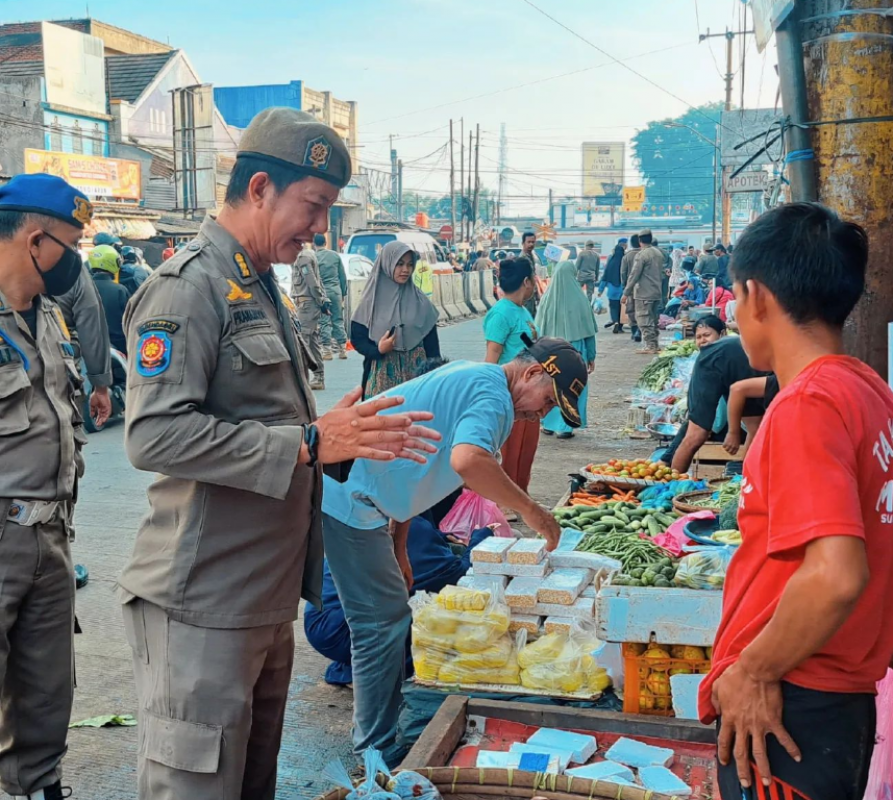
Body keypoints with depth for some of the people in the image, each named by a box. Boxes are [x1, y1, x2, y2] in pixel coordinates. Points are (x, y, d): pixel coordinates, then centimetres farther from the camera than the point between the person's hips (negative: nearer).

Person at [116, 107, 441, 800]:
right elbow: (155, 435, -26)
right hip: (203, 607, -9)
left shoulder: (262, 287, 16)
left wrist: (352, 438, 8)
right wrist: (309, 444, -25)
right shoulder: (189, 286, -15)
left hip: (268, 596, 9)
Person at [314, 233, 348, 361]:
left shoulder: (314, 257, -5)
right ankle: (342, 349, 10)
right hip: (336, 291, 4)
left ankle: (327, 350, -2)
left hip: (322, 292, -4)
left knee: (324, 322, 0)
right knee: (338, 321, 9)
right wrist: (343, 293, 17)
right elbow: (343, 276, 10)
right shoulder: (335, 255, 7)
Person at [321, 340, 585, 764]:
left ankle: (376, 740, 29)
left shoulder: (470, 377, 18)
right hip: (350, 498, -11)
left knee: (386, 617, 17)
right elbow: (467, 460, -36)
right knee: (383, 622, -3)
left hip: (346, 491, 11)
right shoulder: (493, 394, -13)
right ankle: (378, 754, 8)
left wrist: (397, 551, 19)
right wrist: (530, 510, -23)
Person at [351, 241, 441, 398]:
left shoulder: (420, 301, 4)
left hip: (417, 374, 1)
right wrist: (378, 350, -17)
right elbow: (356, 337, 2)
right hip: (383, 376, -1)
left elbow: (431, 342, 5)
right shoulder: (371, 301, -1)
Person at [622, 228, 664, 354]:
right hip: (657, 292, 8)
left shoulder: (642, 254, -14)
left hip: (644, 293, -8)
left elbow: (634, 275, -15)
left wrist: (626, 293, -12)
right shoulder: (659, 253, 10)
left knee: (644, 320, -4)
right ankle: (654, 344, 20)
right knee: (653, 319, 15)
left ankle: (650, 346, -7)